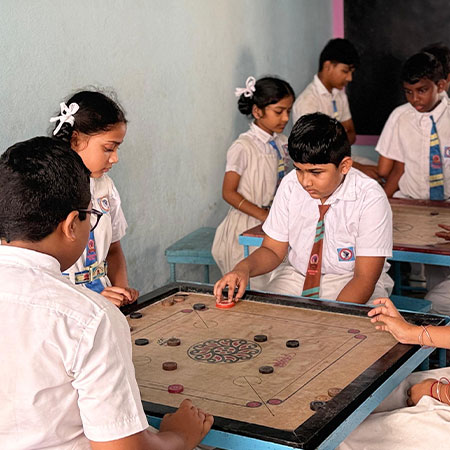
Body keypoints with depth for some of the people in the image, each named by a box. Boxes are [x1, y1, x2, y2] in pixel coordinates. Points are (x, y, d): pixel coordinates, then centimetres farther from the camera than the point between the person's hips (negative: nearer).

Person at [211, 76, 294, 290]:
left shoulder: (281, 143, 7)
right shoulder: (243, 148, -15)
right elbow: (229, 193, -14)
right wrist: (265, 216, -20)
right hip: (246, 227, -6)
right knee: (250, 289, -3)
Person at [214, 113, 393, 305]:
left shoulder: (370, 198, -18)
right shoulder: (290, 185, -6)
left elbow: (364, 279, -18)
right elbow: (272, 250, 1)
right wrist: (243, 268, -21)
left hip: (351, 284, -3)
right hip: (296, 277, 3)